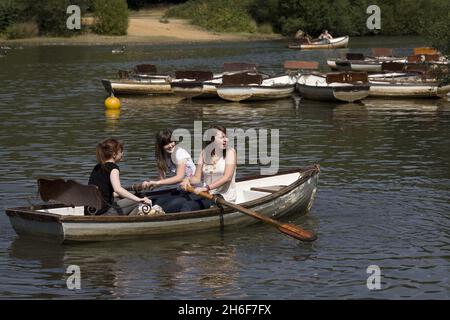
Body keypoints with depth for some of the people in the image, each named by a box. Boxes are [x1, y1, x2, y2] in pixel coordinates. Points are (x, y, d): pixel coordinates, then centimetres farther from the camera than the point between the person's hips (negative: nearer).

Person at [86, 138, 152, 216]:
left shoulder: (97, 167, 16)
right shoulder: (113, 167, -8)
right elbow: (117, 189, -27)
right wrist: (139, 199, -31)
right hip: (102, 213, -8)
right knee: (135, 203, 4)